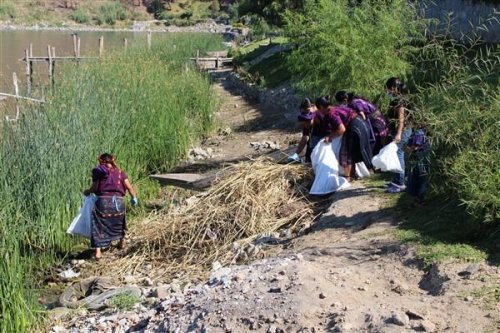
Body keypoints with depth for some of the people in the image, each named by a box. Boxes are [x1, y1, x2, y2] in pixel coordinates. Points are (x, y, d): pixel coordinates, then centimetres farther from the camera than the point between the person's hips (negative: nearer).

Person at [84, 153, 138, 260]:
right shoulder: (120, 172, 9)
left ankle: (98, 251, -9)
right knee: (119, 223, 28)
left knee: (99, 227, 2)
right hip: (118, 201, 3)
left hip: (103, 201, -3)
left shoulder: (98, 171, 0)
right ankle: (122, 242, 46)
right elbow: (129, 187, 2)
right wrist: (134, 198, 14)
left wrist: (87, 192, 14)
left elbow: (94, 188, -5)